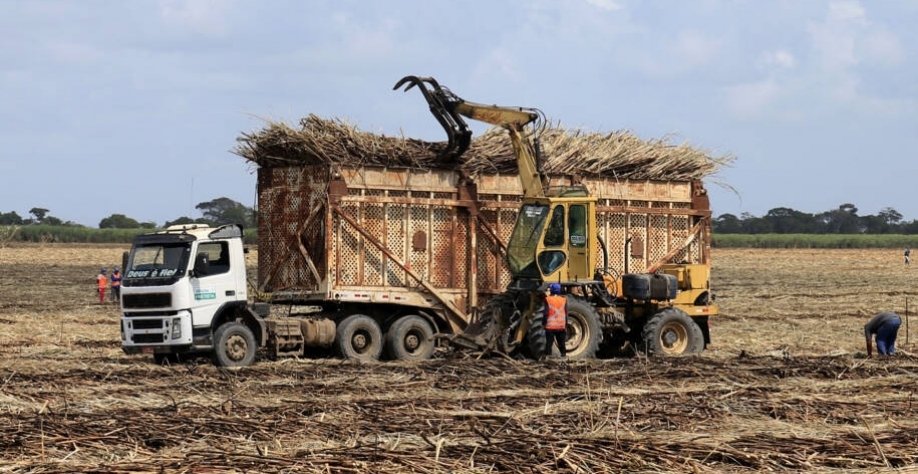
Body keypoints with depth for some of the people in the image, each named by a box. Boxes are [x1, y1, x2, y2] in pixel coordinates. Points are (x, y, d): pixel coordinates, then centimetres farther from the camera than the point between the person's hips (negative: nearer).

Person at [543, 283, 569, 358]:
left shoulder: (548, 299, -9)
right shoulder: (564, 300, 2)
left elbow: (546, 313, -11)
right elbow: (566, 314, 3)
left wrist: (544, 323, -1)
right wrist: (566, 325, 10)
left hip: (550, 326, -3)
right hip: (561, 326, 3)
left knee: (549, 343, 3)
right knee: (562, 343, 12)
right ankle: (564, 355, 13)